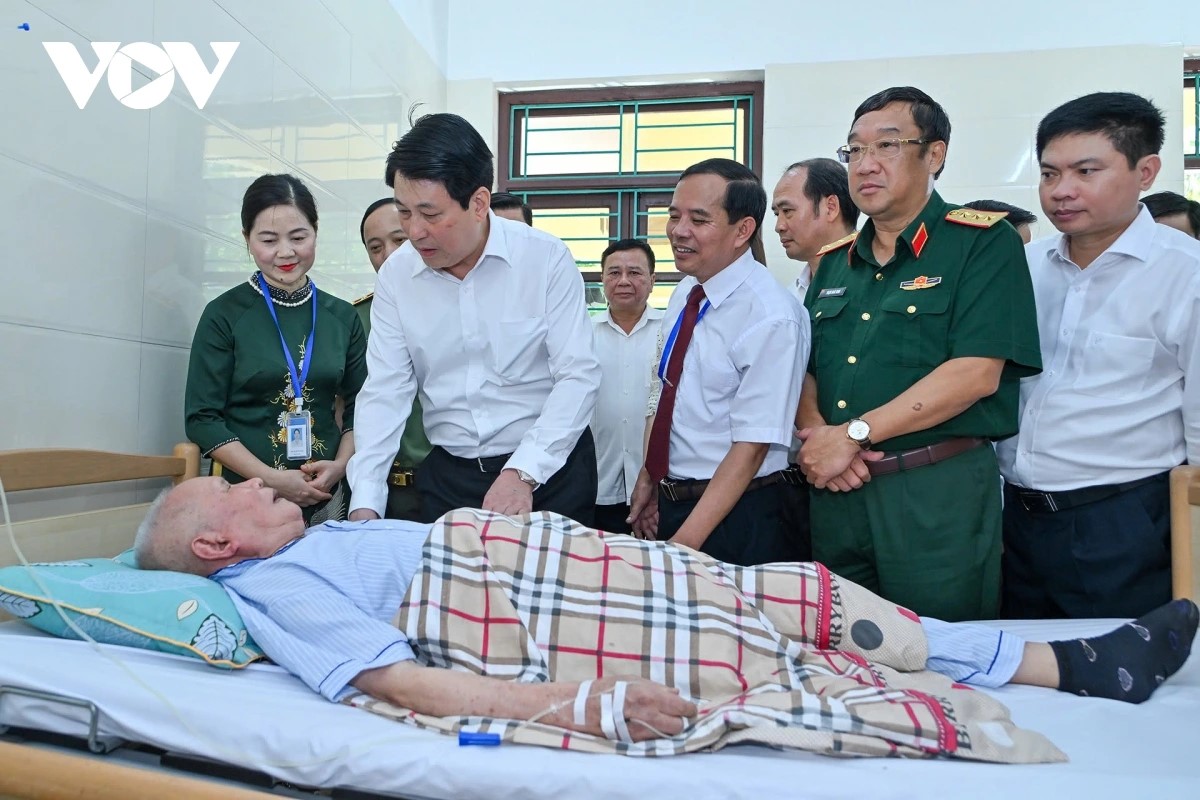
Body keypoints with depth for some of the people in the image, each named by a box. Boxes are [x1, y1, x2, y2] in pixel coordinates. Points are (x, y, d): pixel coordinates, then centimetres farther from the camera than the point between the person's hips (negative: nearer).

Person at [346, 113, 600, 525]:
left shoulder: (546, 258, -12)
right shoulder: (396, 274, -3)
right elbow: (385, 391, -4)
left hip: (549, 472, -2)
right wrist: (364, 504, -13)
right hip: (447, 476, 3)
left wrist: (523, 473, -24)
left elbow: (579, 375, -15)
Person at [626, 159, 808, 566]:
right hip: (670, 502, 7)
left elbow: (752, 447, -21)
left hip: (733, 514, -7)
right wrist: (648, 479, 8)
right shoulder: (684, 293, 3)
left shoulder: (772, 318, -20)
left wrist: (686, 543, -22)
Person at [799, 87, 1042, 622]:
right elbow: (804, 369, 13)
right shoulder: (833, 262, 15)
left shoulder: (985, 242, -4)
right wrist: (815, 432, -8)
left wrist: (853, 434, -16)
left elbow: (976, 373, -15)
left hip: (939, 493, -5)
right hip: (834, 492, 6)